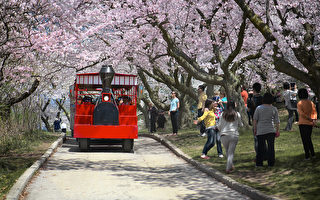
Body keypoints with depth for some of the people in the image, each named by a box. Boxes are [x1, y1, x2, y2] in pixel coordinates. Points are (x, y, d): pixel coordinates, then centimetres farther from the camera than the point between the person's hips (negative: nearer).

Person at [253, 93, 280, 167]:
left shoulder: (258, 108, -2)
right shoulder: (274, 109, -1)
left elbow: (255, 120, 0)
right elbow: (277, 121, 2)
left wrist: (255, 129, 9)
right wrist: (277, 130, 11)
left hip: (260, 131, 0)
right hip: (271, 130, 0)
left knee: (260, 147, 7)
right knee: (271, 147, 6)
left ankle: (259, 163, 10)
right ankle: (271, 163, 7)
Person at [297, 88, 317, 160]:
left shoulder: (299, 103, -10)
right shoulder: (311, 103, 7)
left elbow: (301, 113, -20)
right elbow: (314, 112, 1)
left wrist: (310, 119, -16)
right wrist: (314, 120, -10)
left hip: (303, 123, -5)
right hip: (310, 124, 6)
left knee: (305, 140, 2)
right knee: (309, 139, 20)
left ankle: (307, 155, 2)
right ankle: (313, 154, 21)